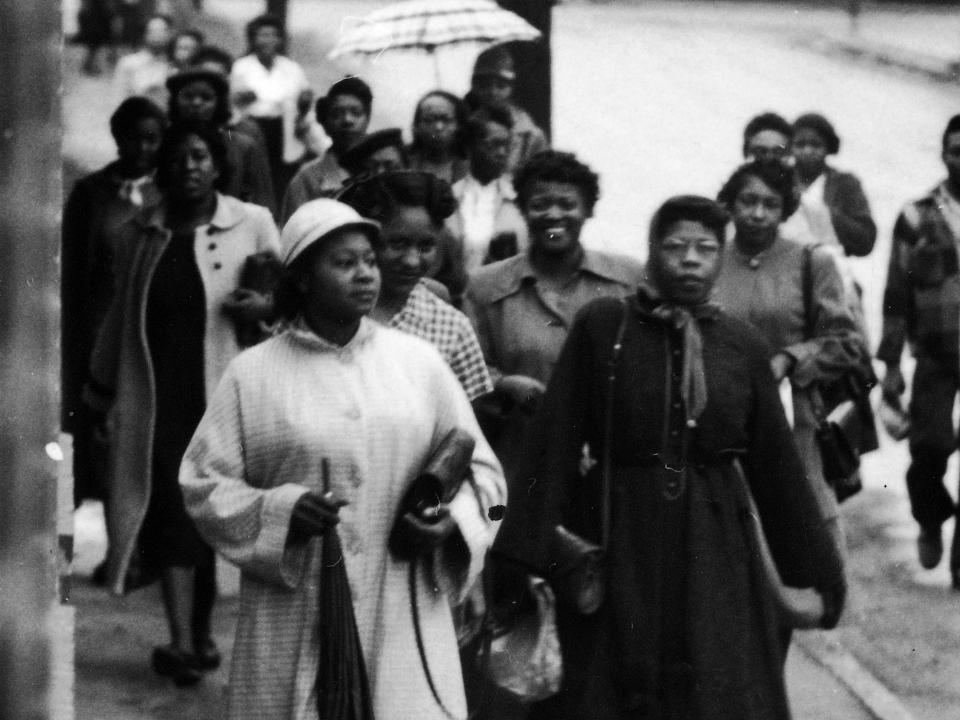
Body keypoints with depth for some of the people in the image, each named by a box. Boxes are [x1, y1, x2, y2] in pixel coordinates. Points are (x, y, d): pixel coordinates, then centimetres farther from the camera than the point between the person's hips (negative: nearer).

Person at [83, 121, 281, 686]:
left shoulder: (253, 224, 0)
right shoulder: (140, 235, 8)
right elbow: (121, 315, 17)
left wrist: (268, 306, -15)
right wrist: (101, 386, 19)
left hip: (222, 388, -1)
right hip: (157, 391, 1)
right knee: (171, 502, -8)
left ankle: (201, 630, 20)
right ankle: (181, 639, -13)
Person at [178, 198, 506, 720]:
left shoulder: (418, 361, 9)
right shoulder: (253, 374, 3)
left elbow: (477, 464, 14)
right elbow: (203, 482, 2)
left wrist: (454, 519, -5)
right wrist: (282, 510, -13)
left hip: (403, 615, 1)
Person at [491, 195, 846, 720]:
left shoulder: (743, 347, 3)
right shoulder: (601, 326, -3)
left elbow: (776, 466, 8)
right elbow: (555, 442, -5)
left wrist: (815, 574, 10)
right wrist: (524, 560, -9)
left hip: (713, 557, 2)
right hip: (616, 547, -2)